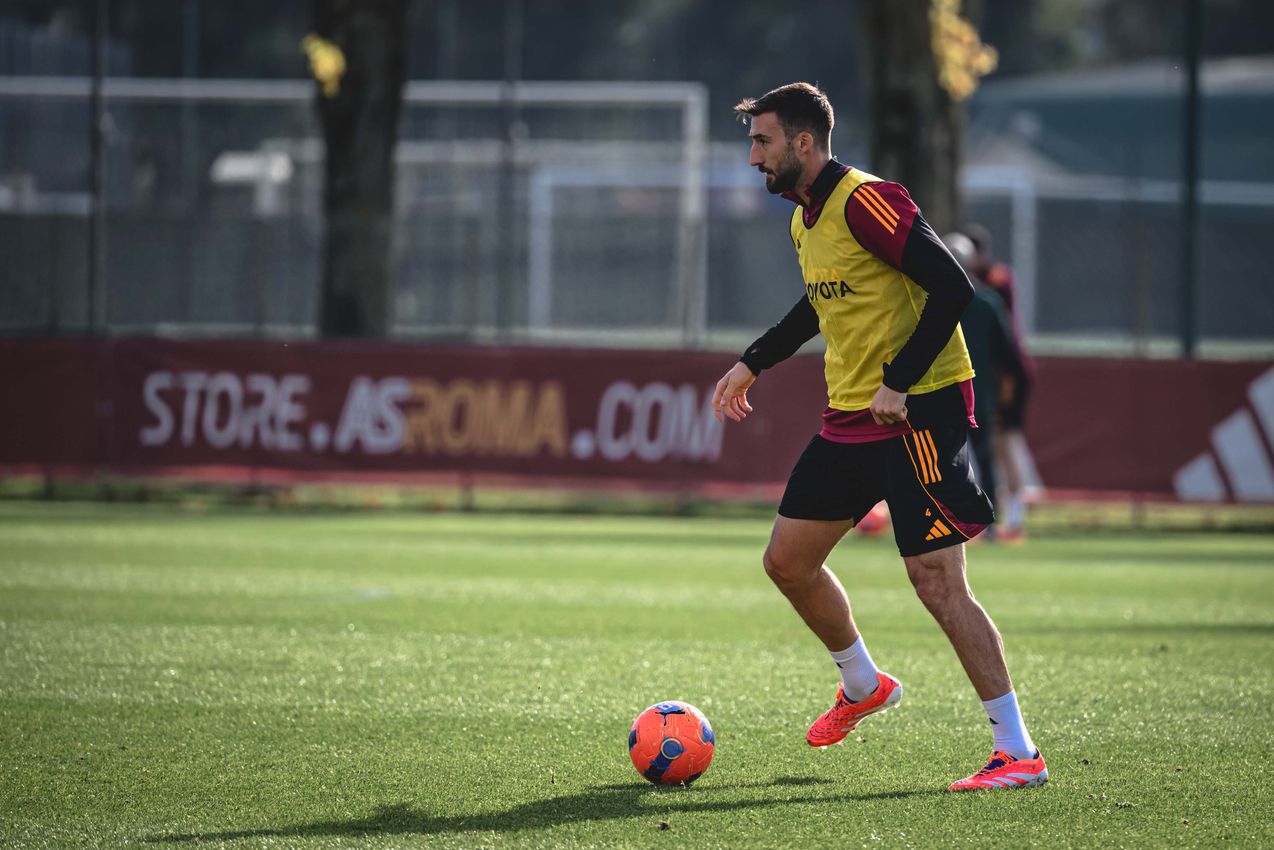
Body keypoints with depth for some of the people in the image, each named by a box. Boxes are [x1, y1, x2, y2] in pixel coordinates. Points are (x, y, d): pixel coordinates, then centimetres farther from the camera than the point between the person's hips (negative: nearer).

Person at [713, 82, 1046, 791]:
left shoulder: (866, 202, -17)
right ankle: (864, 686, 35)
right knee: (788, 561, 13)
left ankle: (1019, 752, -9)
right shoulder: (805, 219, 13)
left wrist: (899, 383, -22)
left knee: (937, 580, -13)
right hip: (850, 417, 9)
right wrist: (754, 362, 29)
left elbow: (953, 288, -22)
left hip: (919, 412, -9)